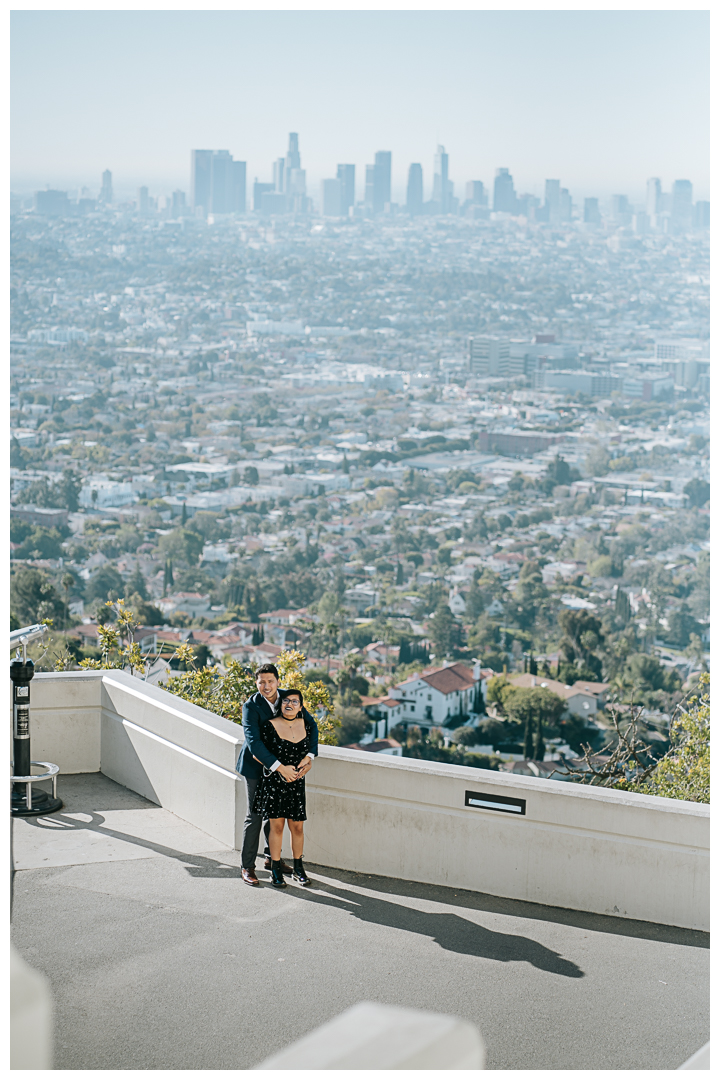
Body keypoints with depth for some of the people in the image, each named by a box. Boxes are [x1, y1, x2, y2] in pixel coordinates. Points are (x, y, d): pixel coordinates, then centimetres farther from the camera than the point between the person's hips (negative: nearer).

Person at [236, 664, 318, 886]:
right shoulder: (251, 706, -23)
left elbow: (311, 725, -2)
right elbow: (253, 741, -31)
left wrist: (309, 755, -17)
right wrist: (280, 767, -37)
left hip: (280, 764, 5)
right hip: (256, 765, -5)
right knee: (255, 815, -2)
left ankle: (272, 858, 32)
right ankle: (247, 866, 7)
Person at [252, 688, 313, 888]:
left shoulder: (305, 725, 3)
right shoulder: (269, 725, -10)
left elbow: (310, 750, 18)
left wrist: (307, 765, -1)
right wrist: (279, 767, -11)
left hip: (297, 782, 3)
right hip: (274, 781, -3)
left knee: (297, 826, 7)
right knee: (277, 825, 1)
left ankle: (298, 869, 23)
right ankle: (276, 870, 13)